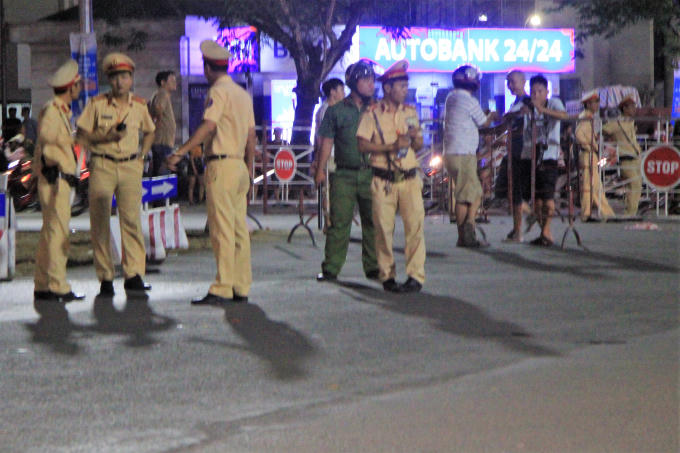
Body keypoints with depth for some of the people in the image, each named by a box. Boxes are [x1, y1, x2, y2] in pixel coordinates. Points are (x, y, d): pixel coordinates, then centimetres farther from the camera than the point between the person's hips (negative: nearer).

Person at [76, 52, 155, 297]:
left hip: (130, 167, 1)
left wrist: (142, 155, 13)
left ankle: (134, 275, -11)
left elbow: (149, 132, 26)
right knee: (100, 223, 0)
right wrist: (108, 136, -13)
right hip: (102, 166, -1)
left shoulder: (139, 106, 9)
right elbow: (82, 134, 0)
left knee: (131, 220, -9)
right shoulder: (97, 104, 1)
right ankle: (105, 278, 6)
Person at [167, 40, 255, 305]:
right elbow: (251, 136, 19)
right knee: (239, 229, 9)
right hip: (240, 166, 9)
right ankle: (241, 288, 11)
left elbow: (208, 126, -22)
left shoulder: (218, 91, -9)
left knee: (222, 230, -10)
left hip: (221, 165, -9)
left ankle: (222, 289, -12)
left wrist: (180, 152, -27)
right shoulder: (243, 94, 17)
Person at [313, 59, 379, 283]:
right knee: (339, 221, -4)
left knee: (373, 221, 2)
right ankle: (331, 269, 1)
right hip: (344, 175, -2)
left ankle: (373, 268, 11)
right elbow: (327, 141, 7)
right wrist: (320, 169, 0)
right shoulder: (336, 111, 6)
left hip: (371, 173, 2)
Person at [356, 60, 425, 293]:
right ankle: (387, 275, 11)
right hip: (383, 179, -2)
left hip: (409, 178, 3)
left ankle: (416, 275, -5)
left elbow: (419, 145, 15)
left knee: (415, 225, -8)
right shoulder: (372, 114, 1)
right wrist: (392, 147, -14)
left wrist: (414, 138, -8)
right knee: (384, 228, 0)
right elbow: (363, 144, -7)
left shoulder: (410, 112, 13)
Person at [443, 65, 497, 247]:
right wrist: (492, 116, 23)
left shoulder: (451, 98, 13)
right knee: (464, 196, -5)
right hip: (463, 154, -9)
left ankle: (468, 231, 8)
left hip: (452, 152, 9)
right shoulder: (469, 101, -13)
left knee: (476, 193, 13)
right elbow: (484, 123, 2)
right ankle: (464, 237, -5)